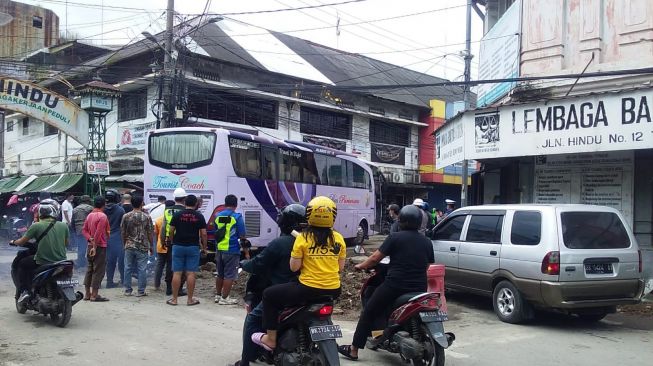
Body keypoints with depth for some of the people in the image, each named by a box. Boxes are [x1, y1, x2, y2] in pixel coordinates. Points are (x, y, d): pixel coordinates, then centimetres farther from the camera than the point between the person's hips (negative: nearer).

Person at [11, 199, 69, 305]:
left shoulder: (36, 226, -8)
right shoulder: (64, 226, 0)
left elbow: (22, 241, 2)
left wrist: (13, 242, 25)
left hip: (42, 262, -2)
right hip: (60, 262, 3)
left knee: (21, 265, 22)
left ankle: (24, 291, 11)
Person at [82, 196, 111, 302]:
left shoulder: (89, 215, 11)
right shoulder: (102, 216, -15)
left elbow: (84, 230, 8)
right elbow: (98, 233, -21)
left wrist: (90, 239, -4)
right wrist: (95, 247, -18)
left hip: (90, 246, 8)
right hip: (100, 246, -8)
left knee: (90, 269, 14)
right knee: (98, 270, -3)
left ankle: (87, 294, 19)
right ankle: (94, 295, -2)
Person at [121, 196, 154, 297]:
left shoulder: (126, 216, 0)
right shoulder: (146, 217, -6)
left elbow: (122, 232, 5)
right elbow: (150, 233, -4)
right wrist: (151, 246, 7)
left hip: (129, 246, 2)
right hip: (142, 247, -2)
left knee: (128, 268, 10)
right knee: (142, 269, 3)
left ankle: (128, 290, 15)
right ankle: (141, 291, 5)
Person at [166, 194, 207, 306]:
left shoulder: (177, 215, 0)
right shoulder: (199, 216, -1)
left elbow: (171, 231, 0)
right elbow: (203, 234, -3)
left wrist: (173, 242, 16)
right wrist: (204, 247, 7)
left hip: (178, 246, 1)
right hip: (193, 247, -1)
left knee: (177, 273, 4)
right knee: (191, 273, 2)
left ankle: (174, 299, 8)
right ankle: (190, 299, 6)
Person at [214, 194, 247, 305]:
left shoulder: (218, 216, 7)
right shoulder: (237, 217, -11)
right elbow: (241, 235, -12)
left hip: (219, 249, 6)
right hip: (232, 250, -6)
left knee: (220, 274, 18)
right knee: (229, 275, 1)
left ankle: (218, 295, 25)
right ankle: (224, 298, 3)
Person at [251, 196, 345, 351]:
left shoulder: (303, 238, -8)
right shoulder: (338, 238, 2)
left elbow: (294, 267, -5)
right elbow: (340, 267, 9)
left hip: (309, 289, -5)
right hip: (333, 290, 5)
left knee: (269, 294, 13)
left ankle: (271, 339, 14)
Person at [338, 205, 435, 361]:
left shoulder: (395, 238, -6)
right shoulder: (427, 242, 9)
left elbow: (375, 258, -5)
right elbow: (428, 267, 17)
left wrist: (361, 266, 12)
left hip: (395, 286, -5)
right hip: (419, 288, 5)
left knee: (368, 313, 9)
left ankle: (353, 350, 13)